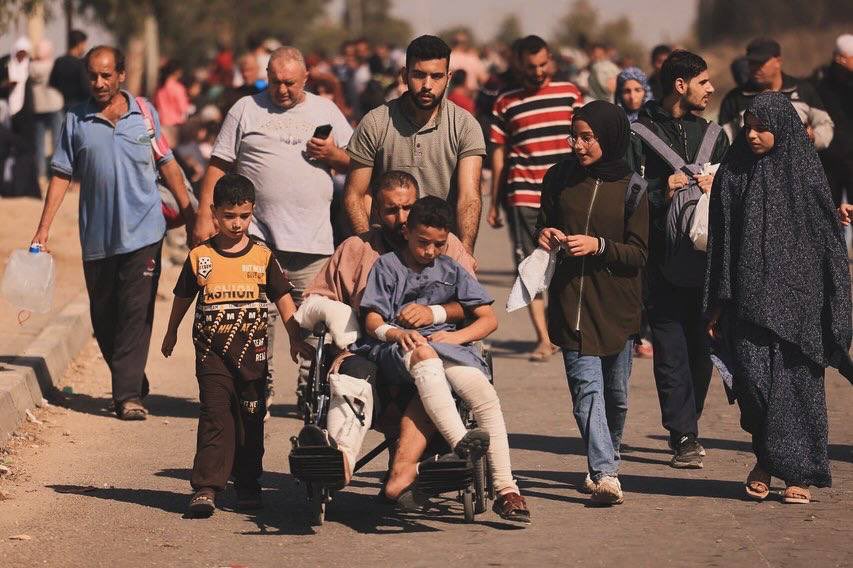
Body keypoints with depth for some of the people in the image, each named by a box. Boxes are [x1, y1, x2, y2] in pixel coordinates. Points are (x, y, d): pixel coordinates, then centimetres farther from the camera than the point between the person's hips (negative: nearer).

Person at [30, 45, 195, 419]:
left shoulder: (145, 113, 4)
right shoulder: (76, 120, 4)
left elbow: (167, 166, 11)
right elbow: (61, 176, 5)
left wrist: (189, 213, 11)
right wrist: (43, 229, 0)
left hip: (142, 232, -2)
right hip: (97, 235, 2)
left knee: (136, 313, -9)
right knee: (103, 316, 8)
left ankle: (128, 395, -9)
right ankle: (131, 383, 24)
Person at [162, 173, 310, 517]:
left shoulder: (263, 257, 2)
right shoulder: (200, 257, 1)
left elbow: (283, 298, 6)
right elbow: (183, 297, 14)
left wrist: (295, 338, -1)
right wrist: (171, 333, 23)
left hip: (252, 352, 2)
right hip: (212, 351, -2)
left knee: (252, 420, 8)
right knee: (215, 417, -10)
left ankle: (248, 486, 18)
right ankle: (206, 488, -12)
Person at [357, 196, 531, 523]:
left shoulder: (452, 271, 20)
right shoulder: (387, 266, 13)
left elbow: (489, 319, 15)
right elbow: (372, 321, 4)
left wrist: (455, 336, -4)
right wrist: (397, 333, -19)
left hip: (447, 345, 3)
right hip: (394, 348, -3)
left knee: (486, 397, -26)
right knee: (424, 356, -42)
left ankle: (506, 491, -28)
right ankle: (461, 443, -60)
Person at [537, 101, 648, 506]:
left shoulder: (631, 186, -2)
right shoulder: (560, 178, 6)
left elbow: (639, 254, -4)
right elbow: (545, 225, 19)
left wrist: (598, 245, -19)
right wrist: (546, 237, -3)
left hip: (617, 302, -1)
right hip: (571, 299, 1)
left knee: (615, 393, 9)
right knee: (587, 386, -13)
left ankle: (604, 464, 30)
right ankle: (605, 474, -21)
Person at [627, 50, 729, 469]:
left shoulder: (713, 134, 17)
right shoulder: (639, 133, 2)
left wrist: (716, 188, -4)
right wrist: (663, 188, -14)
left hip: (705, 256, 4)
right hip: (661, 258, -4)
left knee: (700, 346, 4)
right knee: (670, 348, -6)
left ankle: (685, 427, 17)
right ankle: (684, 436, -5)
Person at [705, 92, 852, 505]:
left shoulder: (805, 174, 1)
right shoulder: (733, 174, 6)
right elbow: (720, 242, 8)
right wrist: (716, 306, 4)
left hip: (797, 295, -1)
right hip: (750, 296, 1)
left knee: (795, 382, -2)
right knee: (751, 376, -9)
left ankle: (796, 471, 8)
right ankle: (767, 456, 14)